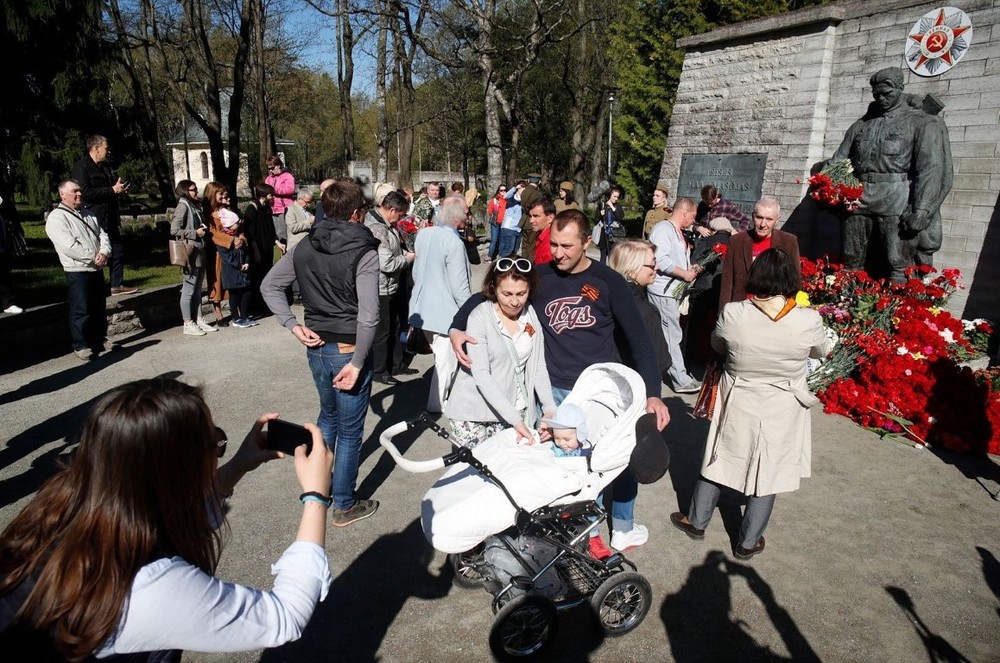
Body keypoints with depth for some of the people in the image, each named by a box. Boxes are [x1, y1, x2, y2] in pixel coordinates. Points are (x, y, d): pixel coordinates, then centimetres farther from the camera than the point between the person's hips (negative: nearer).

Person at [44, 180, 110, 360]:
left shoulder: (88, 214, 17)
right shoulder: (56, 218, -8)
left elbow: (103, 235, 10)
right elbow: (68, 246, -19)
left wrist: (104, 253, -10)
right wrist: (94, 257, -16)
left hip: (97, 270, 7)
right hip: (77, 272, -7)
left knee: (99, 309, 14)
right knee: (81, 311, -3)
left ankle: (98, 342, 26)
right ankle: (81, 346, 7)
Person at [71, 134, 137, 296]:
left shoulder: (105, 166, 17)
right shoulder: (81, 167, -11)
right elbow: (85, 192, -23)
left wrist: (120, 190, 6)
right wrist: (112, 190, -20)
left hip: (110, 219, 9)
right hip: (94, 221, -9)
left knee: (118, 252, 14)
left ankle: (117, 285, 26)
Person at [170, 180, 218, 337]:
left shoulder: (195, 206, 16)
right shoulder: (183, 206, -9)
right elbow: (174, 230, -16)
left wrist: (204, 230, 8)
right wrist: (195, 233, -14)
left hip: (200, 253, 8)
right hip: (190, 254, -8)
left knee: (198, 289, 13)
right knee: (188, 290, -2)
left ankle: (198, 320, 20)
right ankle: (188, 324, 4)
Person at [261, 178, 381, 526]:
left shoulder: (304, 247, 2)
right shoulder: (364, 252, -17)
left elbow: (269, 285, 7)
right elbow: (368, 316, -23)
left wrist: (292, 324, 3)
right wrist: (357, 362, -17)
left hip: (317, 346, 7)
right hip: (348, 349, -6)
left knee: (328, 415, 27)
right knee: (349, 431, 8)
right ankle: (344, 506, 22)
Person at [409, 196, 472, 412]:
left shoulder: (423, 234, 0)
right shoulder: (454, 243, -22)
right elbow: (460, 287, -20)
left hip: (423, 308, 8)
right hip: (445, 313, -8)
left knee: (441, 356, 23)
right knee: (446, 362, 8)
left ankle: (439, 397, 36)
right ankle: (438, 404, 20)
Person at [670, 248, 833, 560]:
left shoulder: (732, 314, -21)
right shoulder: (808, 321, -20)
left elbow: (717, 345, 1)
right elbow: (823, 351, 3)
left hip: (737, 407, 0)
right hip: (780, 413, 0)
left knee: (718, 463, 20)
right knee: (767, 475, 16)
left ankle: (696, 521, 38)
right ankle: (748, 542, 32)